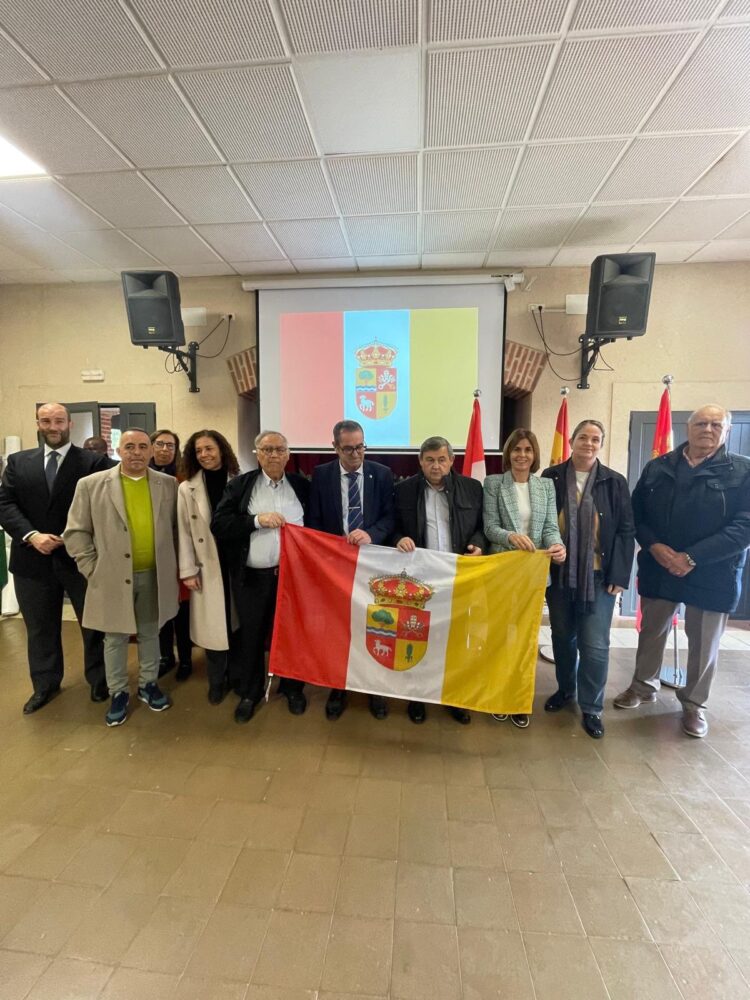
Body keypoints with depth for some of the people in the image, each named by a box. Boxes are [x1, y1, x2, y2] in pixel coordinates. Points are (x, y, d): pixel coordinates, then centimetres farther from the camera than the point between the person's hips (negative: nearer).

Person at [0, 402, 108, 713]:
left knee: (93, 623, 10)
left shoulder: (92, 462, -4)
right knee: (40, 628, 17)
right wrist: (32, 535, -14)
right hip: (33, 559, 3)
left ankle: (98, 680, 30)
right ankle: (45, 684, 36)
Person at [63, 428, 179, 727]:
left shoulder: (168, 485, 1)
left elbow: (176, 528, 9)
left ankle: (148, 684, 34)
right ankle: (118, 693, 30)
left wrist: (171, 563, 4)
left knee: (150, 634, 16)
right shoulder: (91, 485, -4)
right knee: (115, 638, 12)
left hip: (155, 576, 2)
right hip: (113, 578, -1)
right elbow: (76, 532, -1)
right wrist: (92, 569, -6)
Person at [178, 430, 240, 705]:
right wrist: (187, 571, -3)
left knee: (237, 621, 11)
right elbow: (184, 532, 0)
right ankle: (217, 682, 27)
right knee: (213, 626, 7)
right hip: (208, 567, 0)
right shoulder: (187, 488, 0)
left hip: (237, 563, 0)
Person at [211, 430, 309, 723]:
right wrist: (257, 519, -20)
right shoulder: (239, 485, -1)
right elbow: (219, 524, -9)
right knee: (251, 636, 14)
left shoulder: (302, 486, 3)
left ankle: (293, 688, 37)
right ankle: (249, 692, 35)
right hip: (252, 577, 0)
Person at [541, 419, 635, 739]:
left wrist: (619, 576, -6)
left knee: (594, 644, 1)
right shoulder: (551, 477, -1)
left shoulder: (614, 482, -1)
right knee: (562, 636, 16)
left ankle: (591, 708, 21)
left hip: (598, 576, -1)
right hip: (559, 573, 1)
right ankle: (565, 688, 38)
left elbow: (626, 531, -1)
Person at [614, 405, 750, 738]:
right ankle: (643, 686, 37)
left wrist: (692, 558, -20)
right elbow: (636, 513, 2)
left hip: (712, 574, -2)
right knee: (651, 632, 16)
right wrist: (654, 546, -15)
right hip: (658, 569, 2)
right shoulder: (657, 467, 4)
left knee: (703, 643, 13)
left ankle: (694, 703, 35)